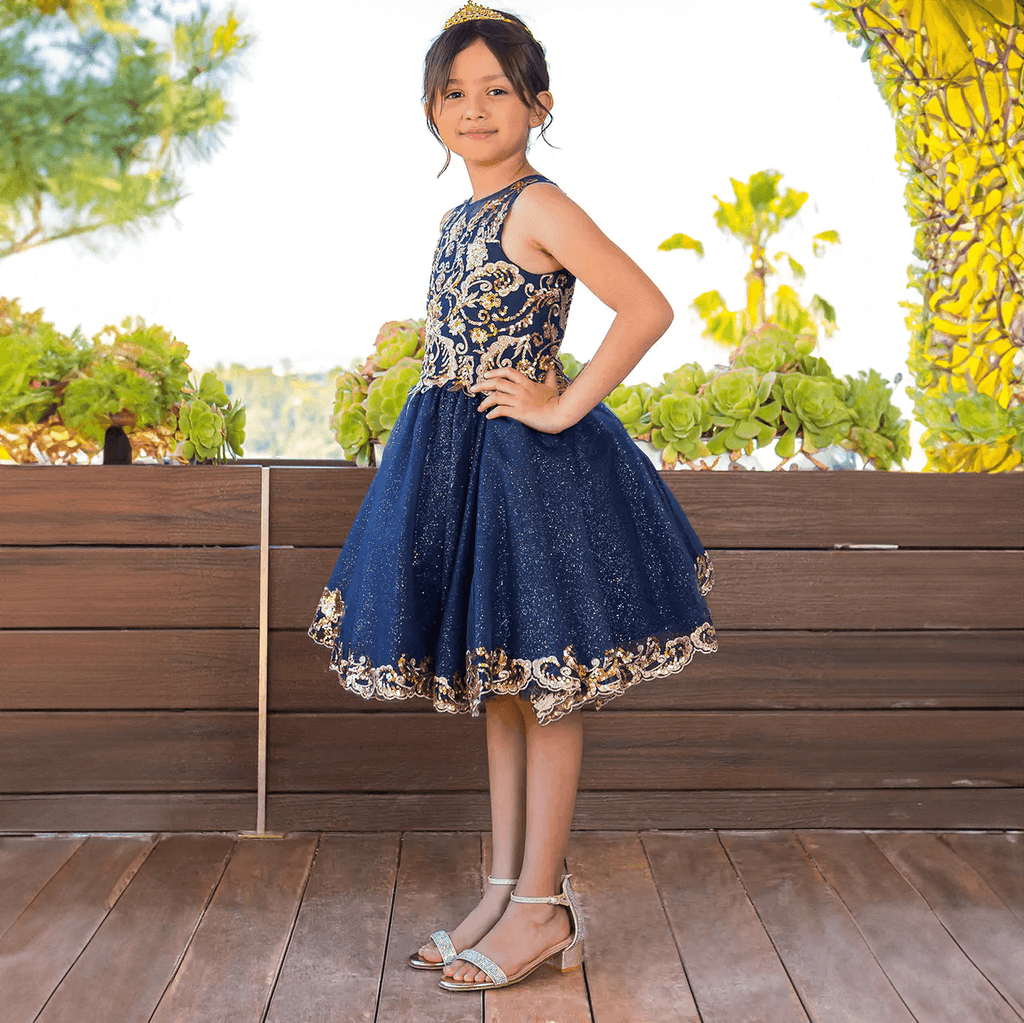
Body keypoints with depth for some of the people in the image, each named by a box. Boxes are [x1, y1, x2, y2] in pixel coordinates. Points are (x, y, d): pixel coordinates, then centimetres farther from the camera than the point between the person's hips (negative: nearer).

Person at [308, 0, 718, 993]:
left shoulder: (537, 206, -12)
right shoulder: (461, 217, 14)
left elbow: (648, 309, -22)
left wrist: (563, 408, -18)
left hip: (527, 460, -9)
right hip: (456, 459, 9)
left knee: (542, 690, 1)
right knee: (497, 687, 13)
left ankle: (542, 906, 13)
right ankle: (506, 889, 25)